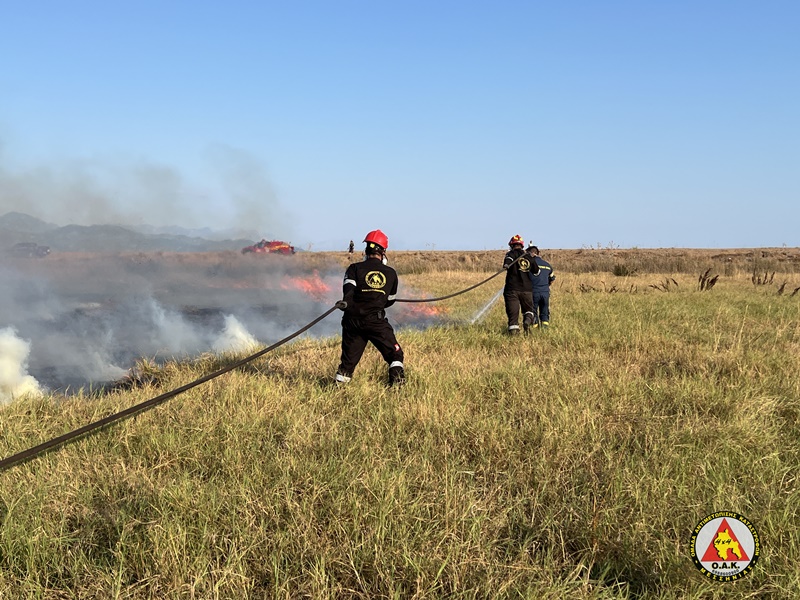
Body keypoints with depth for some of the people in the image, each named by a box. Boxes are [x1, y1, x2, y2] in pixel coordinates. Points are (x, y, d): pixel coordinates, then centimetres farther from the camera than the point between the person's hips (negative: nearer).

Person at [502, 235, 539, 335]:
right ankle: (528, 320, -13)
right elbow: (536, 271, 25)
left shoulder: (511, 253, 1)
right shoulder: (528, 256, 13)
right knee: (528, 309, 16)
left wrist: (506, 264, -43)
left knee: (512, 311, -2)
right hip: (526, 289, 3)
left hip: (512, 289, -3)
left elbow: (509, 258, -24)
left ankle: (513, 330, -17)